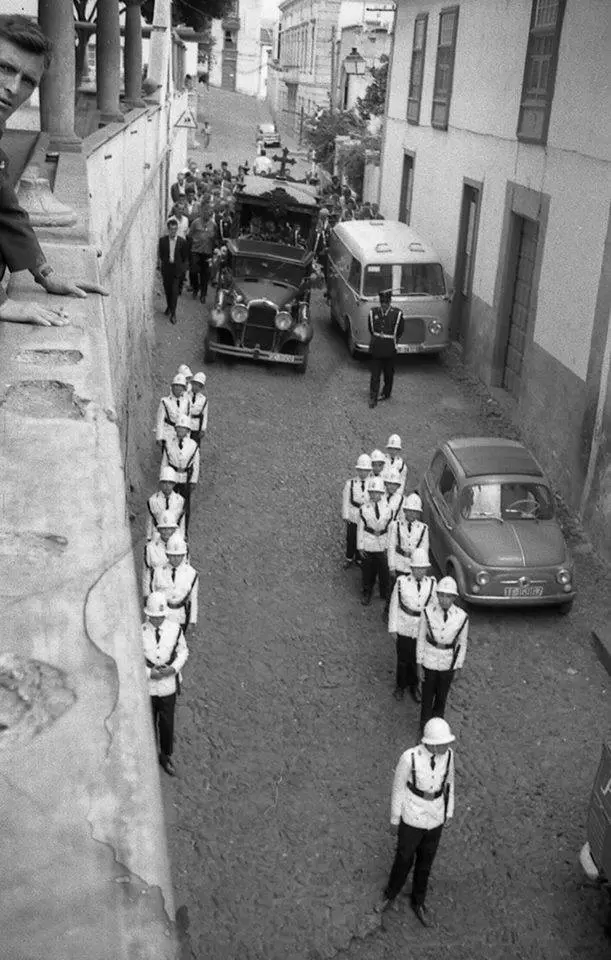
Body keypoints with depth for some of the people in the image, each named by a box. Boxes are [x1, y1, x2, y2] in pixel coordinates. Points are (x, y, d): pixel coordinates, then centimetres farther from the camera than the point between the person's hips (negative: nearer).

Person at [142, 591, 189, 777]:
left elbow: (183, 651, 2)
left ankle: (166, 757, 42)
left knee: (167, 723, 18)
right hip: (146, 687, -2)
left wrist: (174, 668, -15)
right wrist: (149, 673, -21)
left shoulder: (175, 629, -13)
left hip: (168, 685, 2)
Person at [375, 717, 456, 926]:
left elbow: (448, 782, 0)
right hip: (412, 817, -3)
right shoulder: (409, 757, -31)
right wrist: (394, 819, -2)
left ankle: (418, 902, 50)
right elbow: (398, 787, -15)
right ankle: (391, 893, 53)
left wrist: (448, 813, 12)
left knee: (425, 860, 23)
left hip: (435, 818, 3)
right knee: (404, 859, 20)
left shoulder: (447, 754, -19)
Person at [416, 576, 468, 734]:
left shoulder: (461, 617, -19)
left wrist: (458, 667, 1)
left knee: (442, 697, 21)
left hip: (448, 663, 1)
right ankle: (425, 727, 38)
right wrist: (419, 664, -4)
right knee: (427, 695, 15)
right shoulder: (428, 612, -20)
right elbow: (421, 638, -8)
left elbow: (462, 644, -5)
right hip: (429, 661, -1)